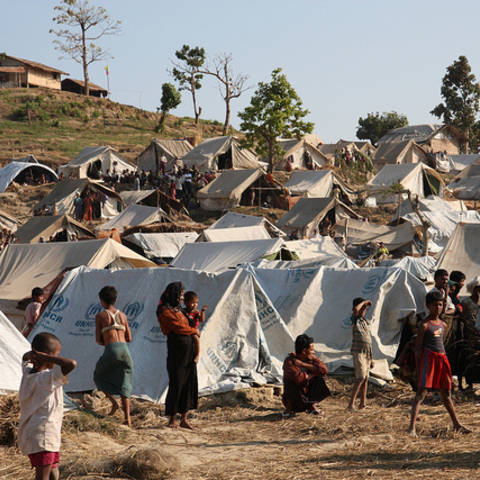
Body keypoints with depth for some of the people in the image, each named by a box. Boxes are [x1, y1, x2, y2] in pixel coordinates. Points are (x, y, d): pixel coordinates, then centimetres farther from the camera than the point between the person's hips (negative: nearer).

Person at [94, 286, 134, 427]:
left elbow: (98, 340, 4)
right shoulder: (122, 315, 18)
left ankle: (113, 402, 2)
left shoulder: (100, 316, 6)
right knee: (124, 386, 9)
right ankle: (127, 418, -2)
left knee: (99, 376, 22)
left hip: (111, 351, -4)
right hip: (125, 349, 4)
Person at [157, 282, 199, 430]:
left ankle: (184, 419, 9)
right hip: (176, 352, -8)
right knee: (176, 385, -3)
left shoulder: (179, 310, 18)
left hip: (189, 352, 8)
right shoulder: (165, 311, -8)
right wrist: (195, 331, 2)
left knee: (189, 383, 4)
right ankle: (172, 419, 8)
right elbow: (178, 328, -13)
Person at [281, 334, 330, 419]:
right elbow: (297, 377, -41)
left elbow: (324, 369, -23)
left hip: (308, 395, 5)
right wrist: (312, 374, -22)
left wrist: (303, 364, -25)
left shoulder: (311, 358, -3)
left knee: (321, 377, -16)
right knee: (290, 380, -34)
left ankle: (311, 406, -1)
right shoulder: (289, 361, -21)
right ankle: (289, 408, -11)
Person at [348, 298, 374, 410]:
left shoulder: (366, 323, 19)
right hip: (358, 352, -8)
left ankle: (363, 403, 14)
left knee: (365, 378, 8)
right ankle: (351, 403, -19)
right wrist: (364, 302, -9)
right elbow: (356, 310, -27)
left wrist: (371, 358, 21)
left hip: (367, 353, 8)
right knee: (361, 377, -17)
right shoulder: (355, 320, -2)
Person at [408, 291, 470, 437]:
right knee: (421, 392, -13)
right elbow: (418, 347, -8)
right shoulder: (424, 325, -6)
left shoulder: (442, 325, 15)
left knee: (446, 394, 17)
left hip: (442, 358, 7)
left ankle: (457, 425, 26)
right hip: (429, 357, -7)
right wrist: (419, 368, -11)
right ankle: (412, 428, -19)